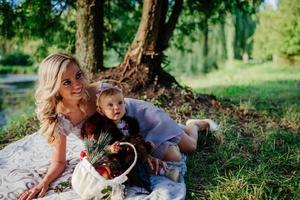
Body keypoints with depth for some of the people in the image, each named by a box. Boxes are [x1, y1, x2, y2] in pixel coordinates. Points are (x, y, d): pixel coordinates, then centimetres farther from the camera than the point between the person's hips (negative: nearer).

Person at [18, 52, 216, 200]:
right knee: (173, 158, 5)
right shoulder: (58, 119, -29)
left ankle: (195, 125, 48)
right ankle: (187, 126, 38)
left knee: (190, 147, 10)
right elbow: (59, 161, -18)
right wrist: (44, 183, -37)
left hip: (139, 116, -2)